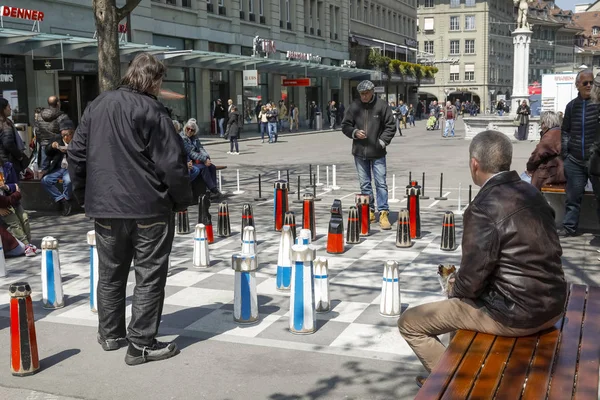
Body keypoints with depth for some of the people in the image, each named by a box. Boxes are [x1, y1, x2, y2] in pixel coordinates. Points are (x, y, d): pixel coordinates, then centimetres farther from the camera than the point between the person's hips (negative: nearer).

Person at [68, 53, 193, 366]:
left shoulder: (97, 106, 9)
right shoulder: (150, 110, -12)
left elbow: (76, 154, 12)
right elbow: (172, 162, -15)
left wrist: (84, 196, 19)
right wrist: (182, 200, -3)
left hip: (105, 208, 6)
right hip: (149, 209, -6)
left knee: (110, 273, 18)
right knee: (149, 276, 2)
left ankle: (110, 334, 30)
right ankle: (141, 345, 5)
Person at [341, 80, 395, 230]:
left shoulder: (382, 106, -3)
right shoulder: (354, 106, 2)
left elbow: (390, 127, 0)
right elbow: (345, 126, 8)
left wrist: (382, 141, -10)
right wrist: (354, 132, -10)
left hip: (377, 153, -3)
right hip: (359, 152, 3)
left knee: (381, 183, -3)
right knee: (364, 184, 10)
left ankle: (383, 213, 1)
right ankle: (369, 212, 21)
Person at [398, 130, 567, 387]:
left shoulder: (483, 208, -21)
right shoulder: (531, 193, 4)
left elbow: (472, 281, -19)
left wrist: (455, 291, 5)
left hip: (515, 316, -8)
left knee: (409, 323, 3)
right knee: (458, 287, 33)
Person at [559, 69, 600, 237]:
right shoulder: (572, 105, 8)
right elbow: (565, 131, 15)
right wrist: (564, 152, 7)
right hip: (575, 160, 3)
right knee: (573, 195, 10)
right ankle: (569, 227, 19)